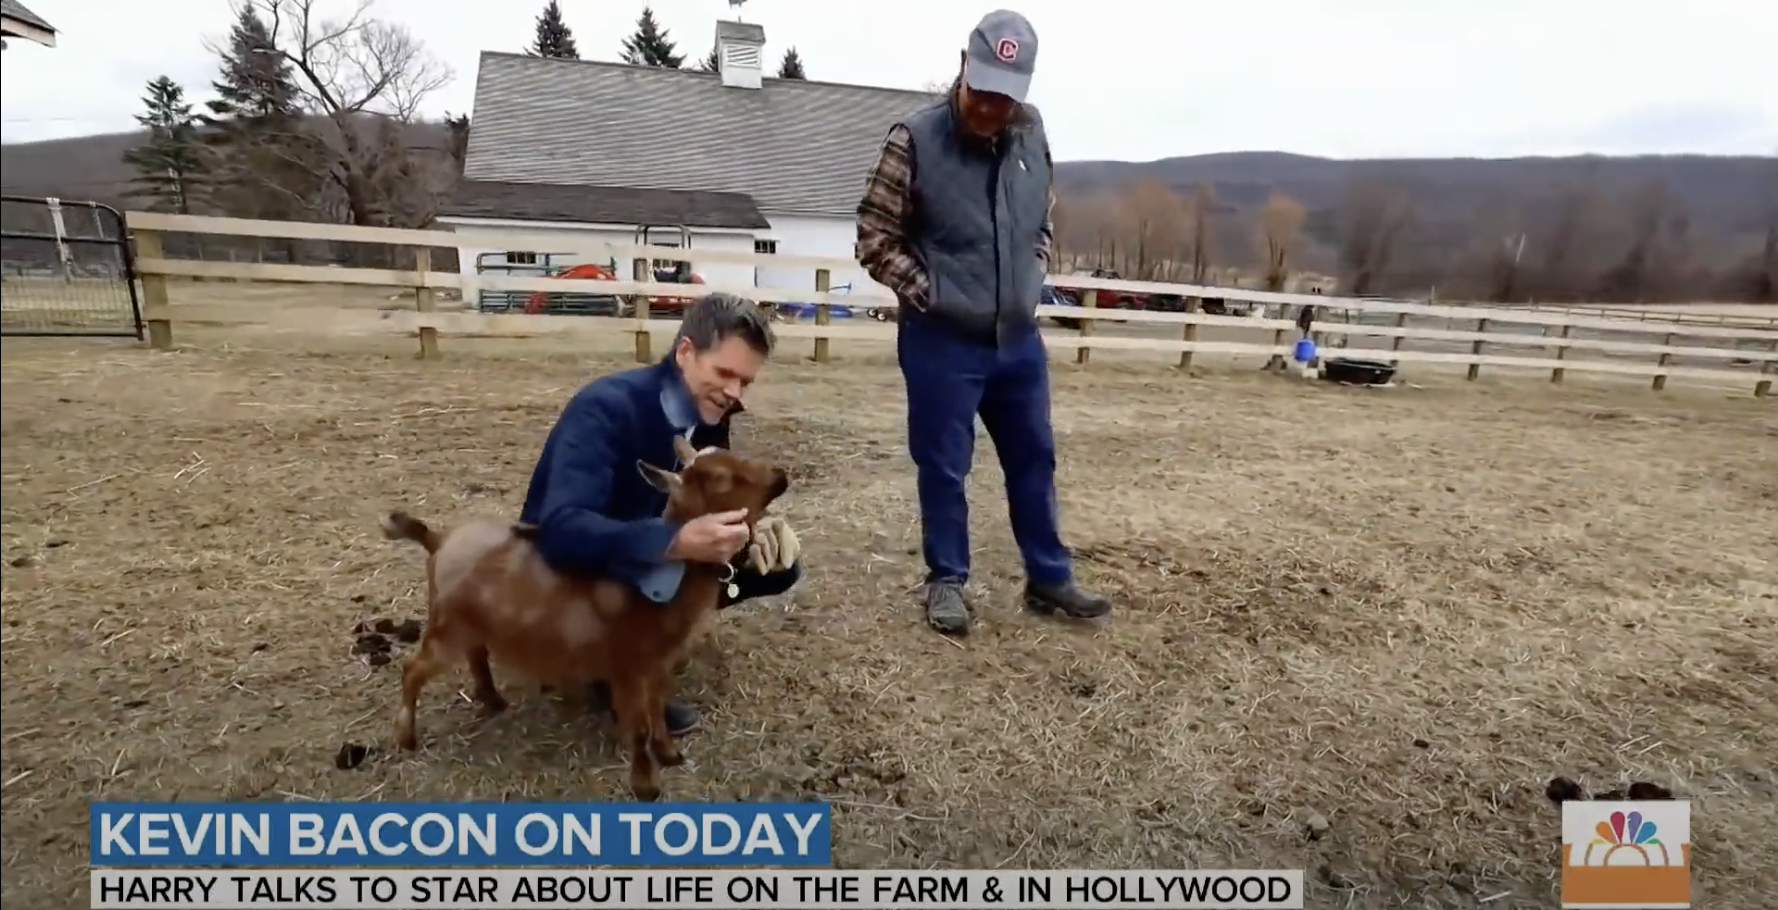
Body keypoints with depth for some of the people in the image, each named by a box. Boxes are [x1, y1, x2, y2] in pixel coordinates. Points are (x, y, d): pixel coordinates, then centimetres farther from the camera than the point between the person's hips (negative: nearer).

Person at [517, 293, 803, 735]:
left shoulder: (709, 416, -8)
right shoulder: (606, 406, -30)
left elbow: (719, 502, -3)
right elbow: (562, 531, -41)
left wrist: (755, 530, -26)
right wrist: (677, 542, -54)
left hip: (651, 564, 7)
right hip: (568, 573, -7)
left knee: (779, 563, -4)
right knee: (667, 573, -38)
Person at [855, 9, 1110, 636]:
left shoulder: (1032, 133, 3)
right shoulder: (915, 139, -12)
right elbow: (875, 240, -8)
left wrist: (1031, 282, 6)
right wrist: (927, 294, -11)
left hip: (1019, 338, 5)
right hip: (942, 341, -5)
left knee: (1034, 460, 13)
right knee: (944, 467, 6)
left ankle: (1049, 580, 29)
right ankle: (946, 581, 25)